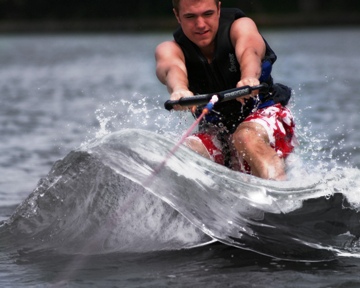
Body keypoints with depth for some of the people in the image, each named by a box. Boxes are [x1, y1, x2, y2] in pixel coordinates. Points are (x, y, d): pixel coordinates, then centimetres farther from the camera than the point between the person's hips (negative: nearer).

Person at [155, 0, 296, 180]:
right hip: (217, 130, 4)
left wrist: (249, 79, -59)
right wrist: (179, 90, -57)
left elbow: (249, 52, -34)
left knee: (246, 136, -37)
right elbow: (172, 68, -31)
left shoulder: (240, 27, -10)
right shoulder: (170, 50, -6)